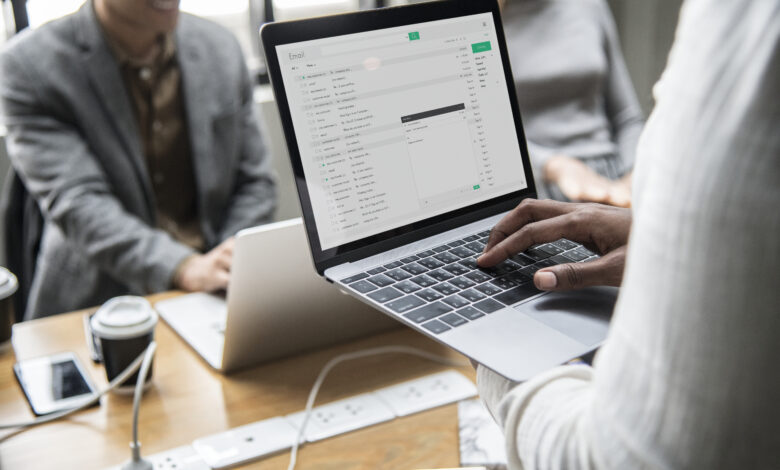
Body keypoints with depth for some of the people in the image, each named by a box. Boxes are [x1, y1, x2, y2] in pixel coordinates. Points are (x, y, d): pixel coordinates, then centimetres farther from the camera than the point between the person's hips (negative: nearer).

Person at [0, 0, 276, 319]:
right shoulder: (29, 65, -8)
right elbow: (76, 203, -19)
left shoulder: (220, 49, 5)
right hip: (100, 304, -2)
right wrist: (187, 268, -33)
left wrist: (233, 264, -10)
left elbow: (254, 182, 9)